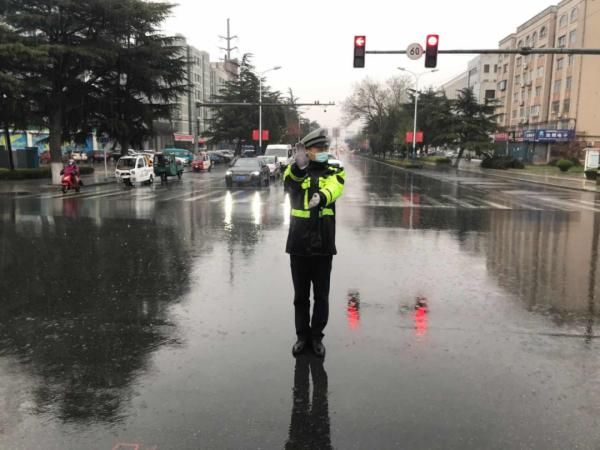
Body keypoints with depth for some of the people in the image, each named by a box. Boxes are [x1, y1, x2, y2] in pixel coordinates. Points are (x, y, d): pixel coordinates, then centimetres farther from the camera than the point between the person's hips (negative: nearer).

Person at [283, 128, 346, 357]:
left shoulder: (334, 172, 1)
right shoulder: (295, 171, 2)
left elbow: (333, 189, -21)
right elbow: (288, 183, -22)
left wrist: (321, 197, -44)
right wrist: (299, 166, -43)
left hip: (323, 245, 0)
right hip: (298, 244, 0)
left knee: (322, 296, 9)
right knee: (300, 296, 13)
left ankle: (317, 336, 26)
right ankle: (302, 336, 28)